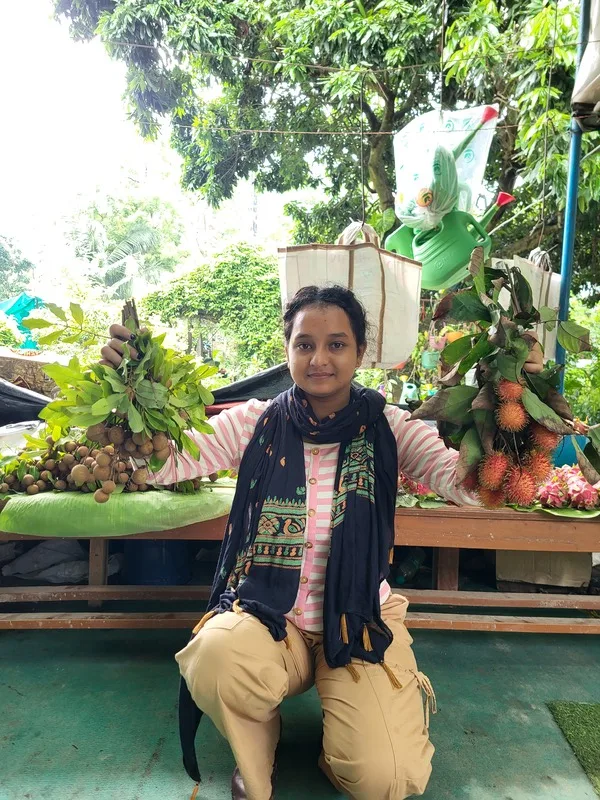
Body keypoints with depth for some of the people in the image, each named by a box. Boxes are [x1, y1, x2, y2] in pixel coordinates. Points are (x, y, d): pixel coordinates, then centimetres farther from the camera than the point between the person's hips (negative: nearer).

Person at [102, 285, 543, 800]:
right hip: (267, 613, 1)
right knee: (216, 659, -31)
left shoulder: (387, 428, -6)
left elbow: (469, 484, -18)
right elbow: (160, 463, -10)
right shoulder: (256, 424, -5)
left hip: (361, 620, 0)